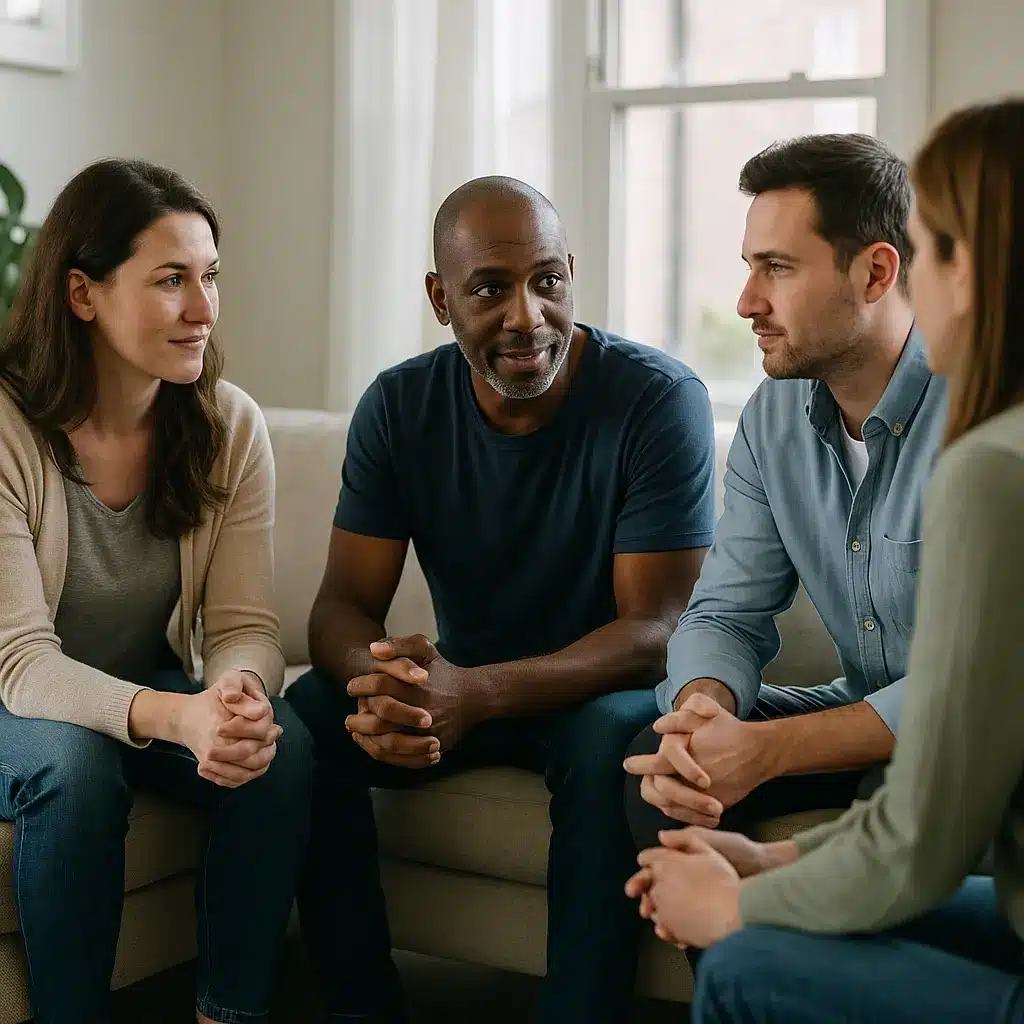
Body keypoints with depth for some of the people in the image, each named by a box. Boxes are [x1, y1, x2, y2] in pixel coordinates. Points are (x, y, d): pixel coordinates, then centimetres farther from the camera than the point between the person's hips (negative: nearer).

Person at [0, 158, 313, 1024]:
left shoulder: (230, 426, -9)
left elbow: (244, 625, -10)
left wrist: (236, 694, -36)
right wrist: (174, 717, -43)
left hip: (158, 689, 4)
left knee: (284, 748, -25)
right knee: (74, 765, -35)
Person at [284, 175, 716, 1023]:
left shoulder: (660, 398, -18)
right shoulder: (399, 407, -6)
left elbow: (656, 631, -22)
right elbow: (343, 605, -8)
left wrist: (476, 694, -38)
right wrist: (379, 680, -35)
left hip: (600, 690, -3)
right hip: (456, 689, 4)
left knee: (609, 739, -36)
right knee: (304, 718, -22)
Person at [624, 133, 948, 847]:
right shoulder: (773, 419, 1)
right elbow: (727, 614, 1)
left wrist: (766, 749, -31)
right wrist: (702, 708, -24)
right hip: (865, 710, 5)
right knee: (670, 757, -17)